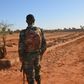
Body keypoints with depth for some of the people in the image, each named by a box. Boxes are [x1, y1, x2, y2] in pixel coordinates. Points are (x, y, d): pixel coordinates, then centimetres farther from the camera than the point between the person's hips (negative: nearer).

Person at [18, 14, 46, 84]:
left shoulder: (23, 33, -19)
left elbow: (21, 47, -17)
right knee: (37, 71, 27)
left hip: (28, 56, -4)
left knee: (30, 75, 8)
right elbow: (44, 45, -2)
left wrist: (21, 58, -1)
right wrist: (41, 54, 14)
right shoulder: (40, 30, -8)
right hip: (37, 55, 4)